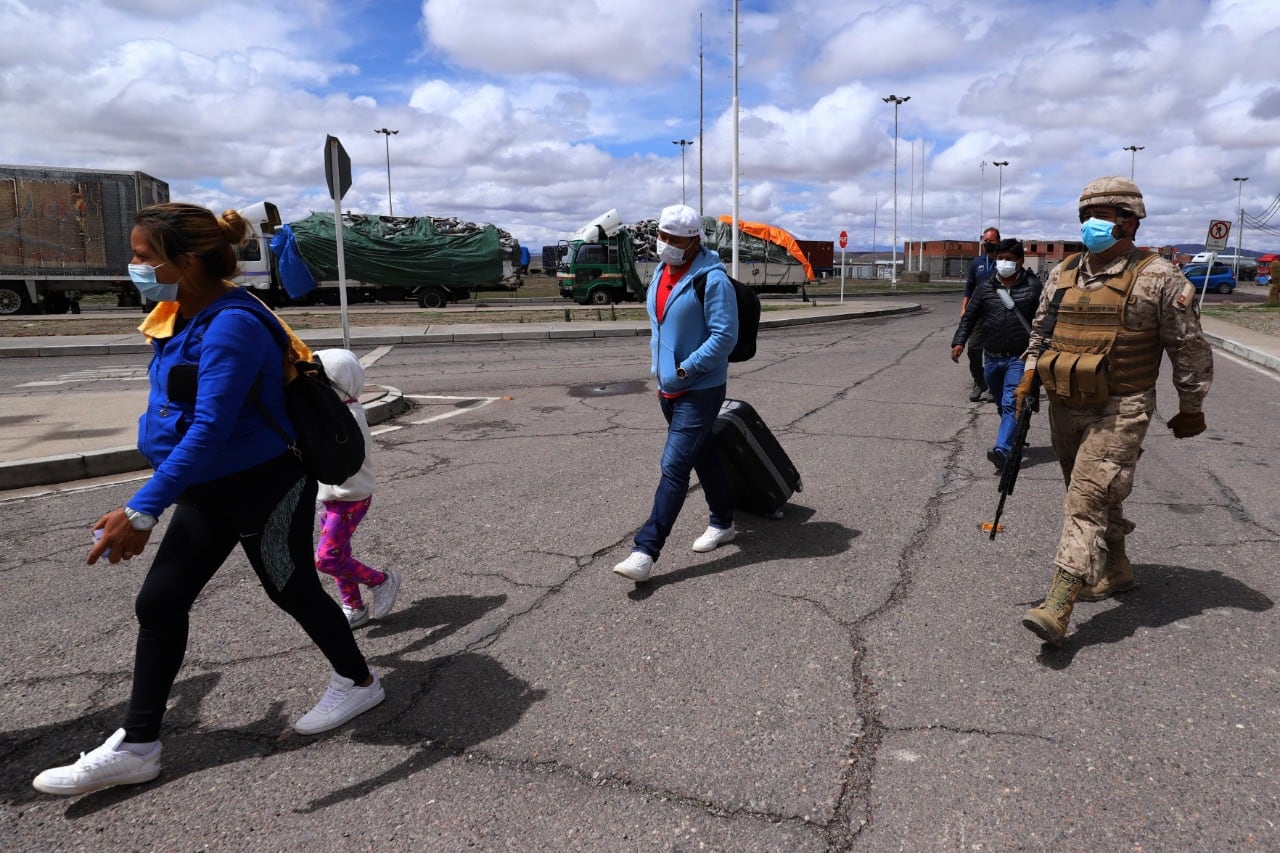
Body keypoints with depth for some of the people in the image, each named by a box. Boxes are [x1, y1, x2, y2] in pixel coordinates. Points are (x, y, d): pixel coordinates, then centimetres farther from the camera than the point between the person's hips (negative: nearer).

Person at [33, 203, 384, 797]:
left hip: (265, 488, -9)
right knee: (159, 604, 10)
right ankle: (135, 747, 23)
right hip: (208, 491, 9)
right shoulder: (183, 319, 5)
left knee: (292, 590, 9)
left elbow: (210, 430, -31)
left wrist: (143, 510, -34)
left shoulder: (231, 326, -25)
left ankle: (357, 683, 34)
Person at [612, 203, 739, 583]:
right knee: (702, 456, 20)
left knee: (674, 467, -10)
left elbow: (725, 336, -21)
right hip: (669, 387, 9)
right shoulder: (661, 271, 9)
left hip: (700, 390, -8)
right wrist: (660, 370, 16)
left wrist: (685, 369, -21)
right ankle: (723, 523, 37)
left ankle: (646, 550, -9)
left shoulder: (712, 279, -17)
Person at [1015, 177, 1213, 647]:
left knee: (1087, 501, -14)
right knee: (1098, 496, 19)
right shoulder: (1063, 273, 9)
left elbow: (1189, 347, -2)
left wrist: (1191, 408, 2)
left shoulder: (1157, 277, -7)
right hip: (1065, 408, 6)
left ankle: (1057, 606, -17)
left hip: (1118, 412, -6)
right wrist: (1029, 375, 8)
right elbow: (1041, 329, 19)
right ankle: (1115, 570, 38)